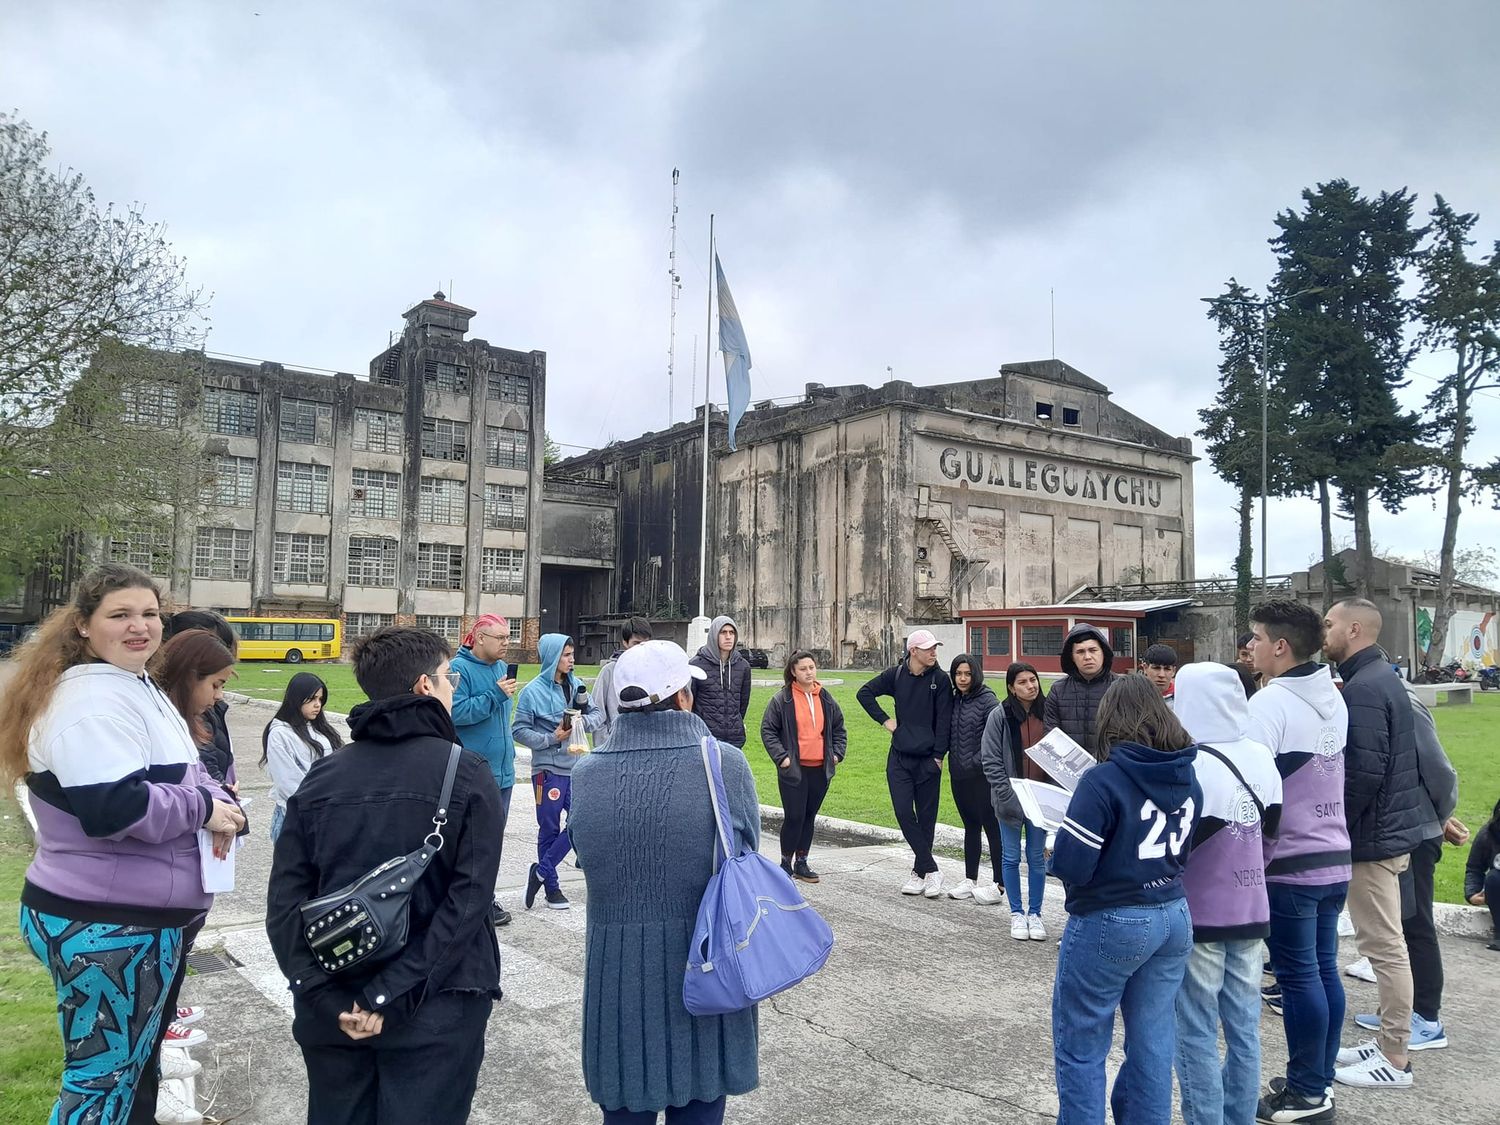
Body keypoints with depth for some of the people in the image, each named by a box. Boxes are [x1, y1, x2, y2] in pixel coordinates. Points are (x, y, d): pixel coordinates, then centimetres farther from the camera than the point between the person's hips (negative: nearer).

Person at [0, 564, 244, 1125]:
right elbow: (111, 807, -32)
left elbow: (178, 774, 18)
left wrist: (217, 799, -3)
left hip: (141, 917, 10)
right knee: (103, 1080, 4)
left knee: (136, 1061, 24)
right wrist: (202, 808, -18)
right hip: (104, 926, -10)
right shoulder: (92, 700, -21)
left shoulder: (138, 688, 12)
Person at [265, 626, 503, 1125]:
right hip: (435, 1012, -4)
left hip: (333, 1010, 4)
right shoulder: (467, 775, -9)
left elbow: (285, 902, -4)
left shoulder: (321, 777, 2)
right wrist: (393, 997, -15)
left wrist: (325, 996, -7)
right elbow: (467, 902, -17)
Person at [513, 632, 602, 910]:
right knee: (550, 830, 6)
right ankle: (552, 887, 19)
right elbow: (520, 730, -7)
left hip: (575, 767, 5)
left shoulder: (575, 685, 5)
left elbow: (598, 713, 9)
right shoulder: (533, 691, -9)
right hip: (548, 768, -5)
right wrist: (551, 738, -16)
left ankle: (541, 871, 14)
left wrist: (584, 720, -12)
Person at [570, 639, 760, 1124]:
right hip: (703, 961, -1)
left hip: (615, 964, 2)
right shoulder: (726, 765, -13)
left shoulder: (586, 773, -7)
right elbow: (747, 851, -2)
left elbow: (587, 857, 2)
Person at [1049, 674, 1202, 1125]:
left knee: (1080, 1049, 8)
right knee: (1153, 1044, 16)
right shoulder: (1188, 777, 1)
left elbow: (1071, 866, -20)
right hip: (1174, 917, 7)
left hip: (1111, 923, -7)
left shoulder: (1104, 779, -20)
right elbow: (1186, 849, 11)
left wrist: (1061, 846, -1)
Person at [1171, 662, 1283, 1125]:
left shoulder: (1192, 767, -20)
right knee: (1244, 1027, 14)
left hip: (1202, 916, -7)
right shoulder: (1260, 756, 1)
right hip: (1250, 911, 7)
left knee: (1196, 1034, 4)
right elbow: (1272, 826, 13)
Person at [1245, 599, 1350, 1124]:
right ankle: (1319, 1079, 25)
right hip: (1335, 857, 8)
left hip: (1290, 863, -8)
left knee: (1298, 976, 2)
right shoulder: (1334, 699, 9)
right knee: (1324, 968, 14)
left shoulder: (1270, 703, -19)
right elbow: (1310, 769, 13)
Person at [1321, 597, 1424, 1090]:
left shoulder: (1363, 688, -20)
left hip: (1372, 834, -10)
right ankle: (1388, 1042, 25)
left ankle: (1395, 1058, 8)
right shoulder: (1381, 677, 13)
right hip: (1388, 827, 10)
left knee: (1385, 946, -1)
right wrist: (1341, 825, 18)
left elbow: (1362, 771, -25)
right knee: (1385, 943, 16)